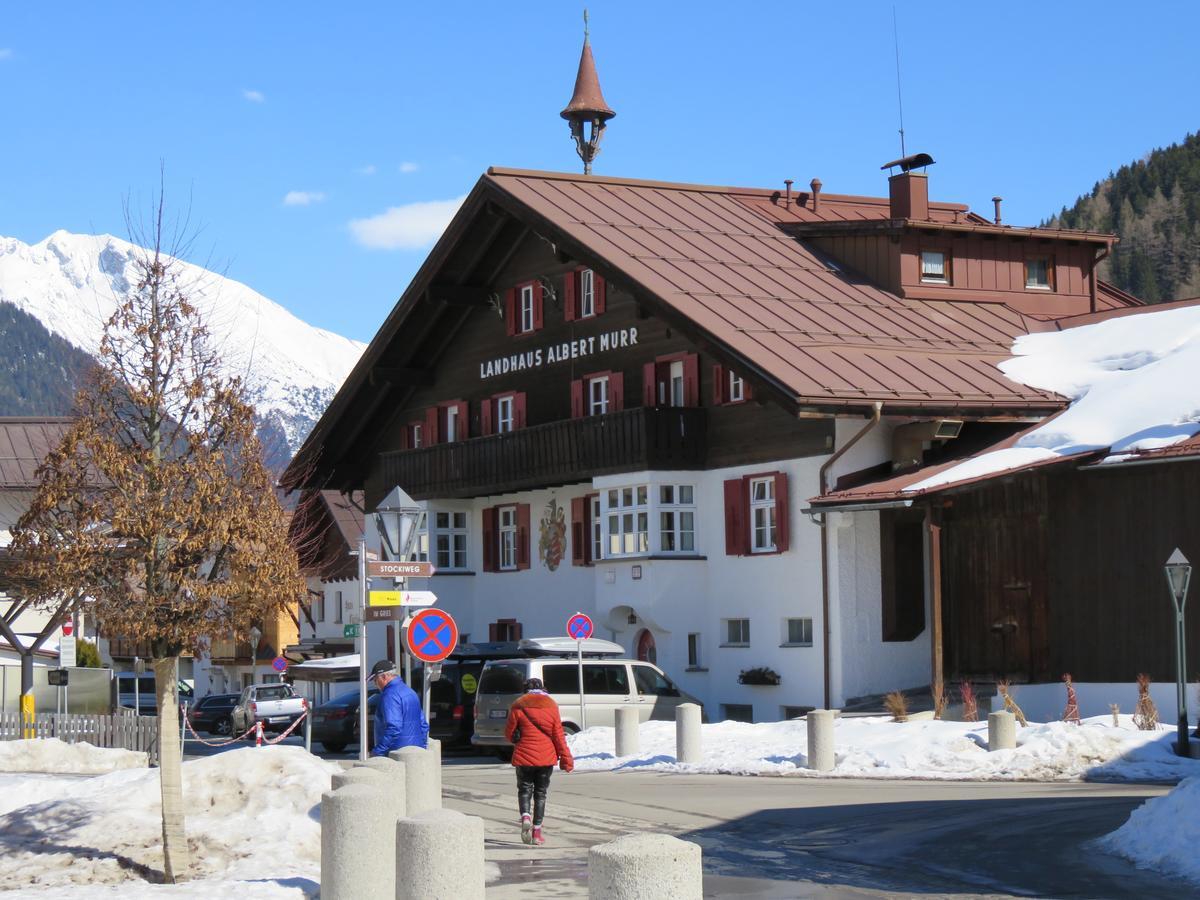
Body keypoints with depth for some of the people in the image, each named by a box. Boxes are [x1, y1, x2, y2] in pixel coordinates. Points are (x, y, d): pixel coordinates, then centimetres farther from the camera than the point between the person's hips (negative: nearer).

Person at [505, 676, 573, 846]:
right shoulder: (551, 706, 1)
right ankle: (537, 832, 7)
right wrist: (566, 759, 6)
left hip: (524, 756, -1)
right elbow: (558, 735, 1)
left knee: (524, 790, 11)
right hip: (546, 757, 1)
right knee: (541, 793, 10)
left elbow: (509, 733, 1)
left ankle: (525, 817, -18)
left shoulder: (518, 706, -3)